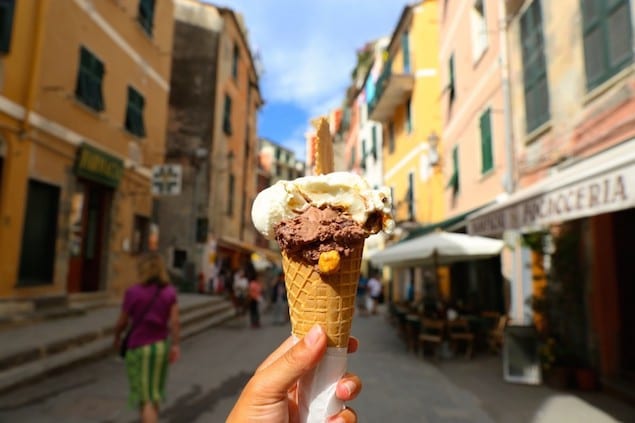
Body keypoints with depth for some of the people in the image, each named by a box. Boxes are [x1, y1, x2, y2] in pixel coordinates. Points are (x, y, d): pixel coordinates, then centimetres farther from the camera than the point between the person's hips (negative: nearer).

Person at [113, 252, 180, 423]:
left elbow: (122, 322, -3)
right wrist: (175, 345, -6)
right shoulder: (170, 292, -5)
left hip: (139, 347, -3)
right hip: (161, 345, 3)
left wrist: (117, 338, 14)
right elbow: (174, 321, -11)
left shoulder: (133, 292, -11)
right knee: (155, 392, 22)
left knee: (145, 397, 5)